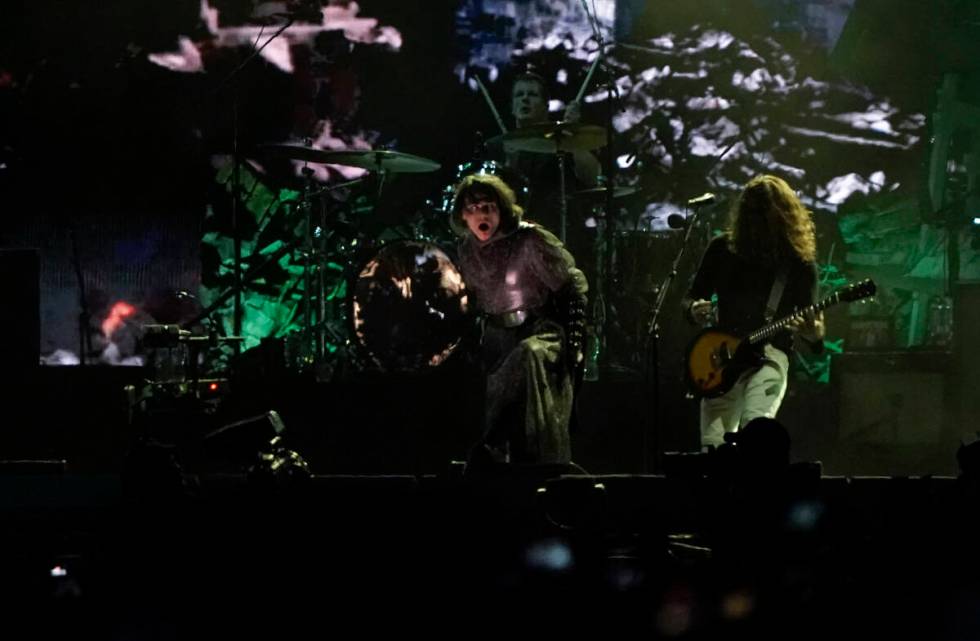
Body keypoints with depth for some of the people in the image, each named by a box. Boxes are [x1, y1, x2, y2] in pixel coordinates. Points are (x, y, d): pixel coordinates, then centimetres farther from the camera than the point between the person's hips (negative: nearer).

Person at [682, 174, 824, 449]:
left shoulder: (800, 263, -1)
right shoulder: (723, 248, 4)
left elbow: (809, 319, 2)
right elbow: (690, 298, 13)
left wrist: (814, 333, -22)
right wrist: (694, 310, -11)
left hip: (769, 356, -3)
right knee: (713, 443, -6)